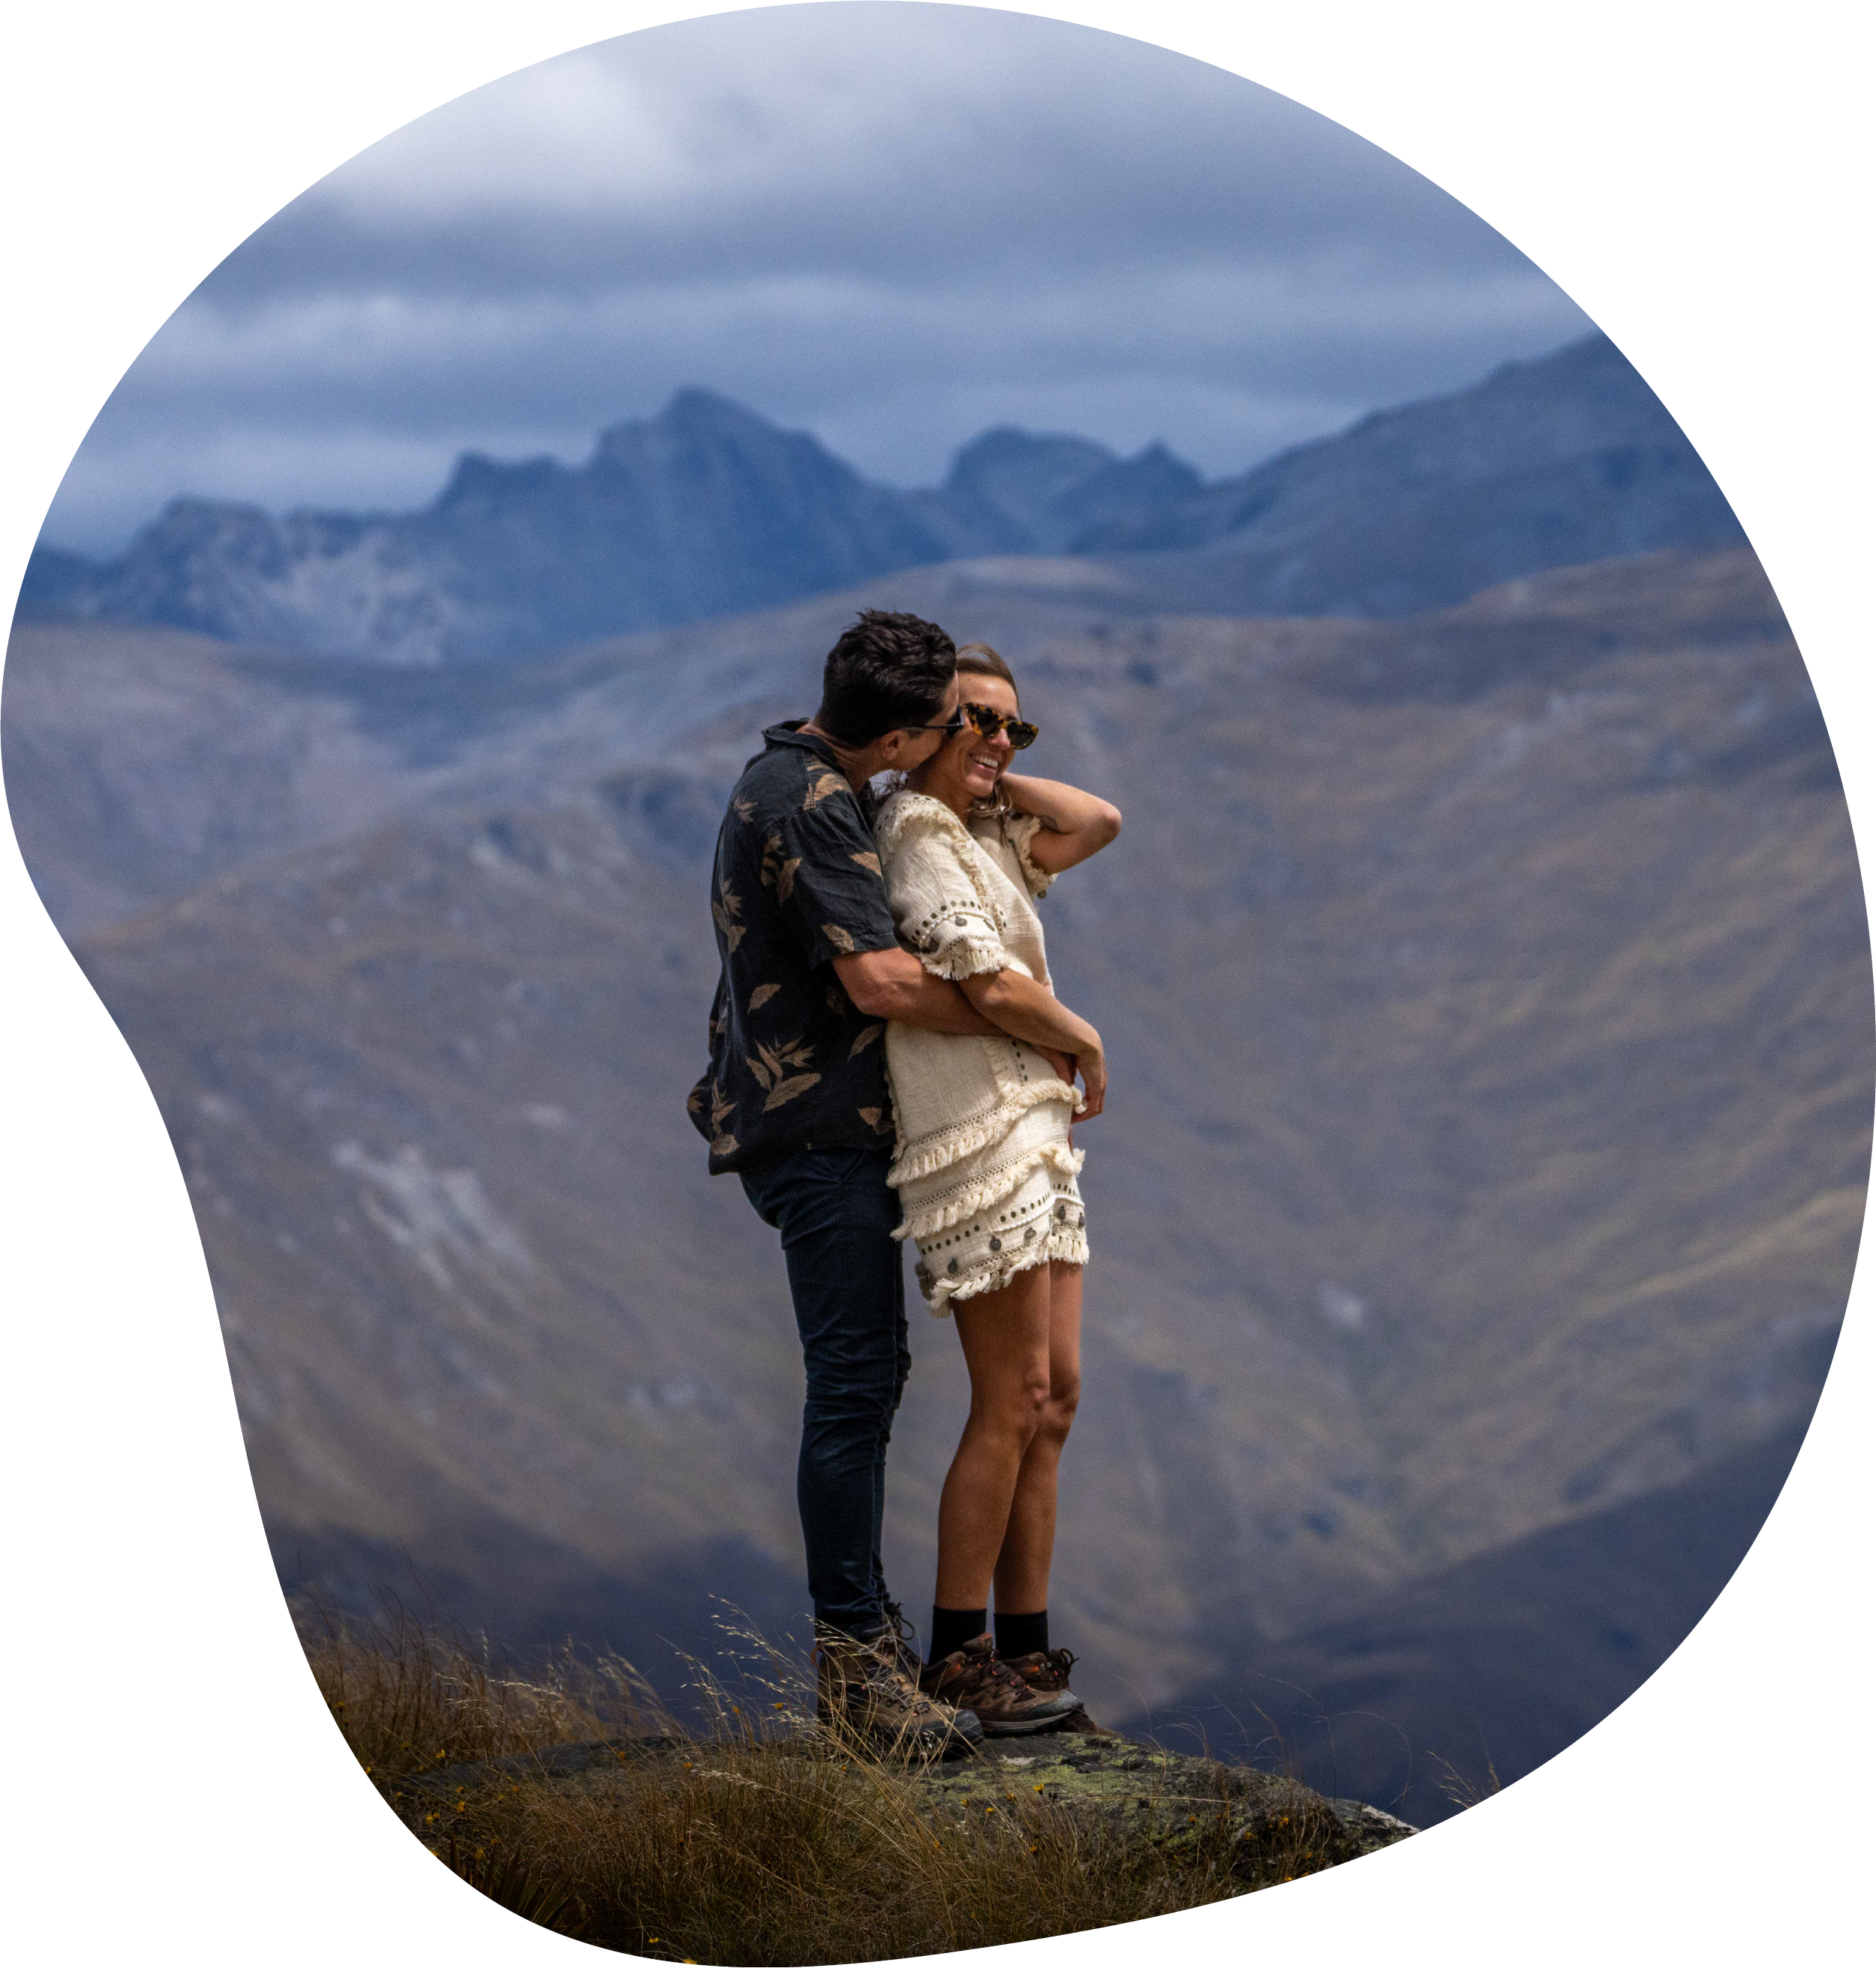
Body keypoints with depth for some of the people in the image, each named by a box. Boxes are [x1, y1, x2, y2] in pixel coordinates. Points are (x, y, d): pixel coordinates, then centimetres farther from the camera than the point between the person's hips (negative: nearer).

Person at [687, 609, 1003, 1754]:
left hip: (823, 1121, 11)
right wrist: (1020, 1027, -13)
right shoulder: (814, 808, -20)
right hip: (819, 1131, -11)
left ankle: (862, 1626, 22)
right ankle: (855, 1660, -11)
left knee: (866, 1377, 15)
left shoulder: (797, 779, 13)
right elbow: (881, 980, -25)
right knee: (855, 1385, -11)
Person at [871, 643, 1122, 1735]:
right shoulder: (915, 833, -11)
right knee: (1012, 1404, -9)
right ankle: (957, 1658, -5)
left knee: (1053, 1398, 8)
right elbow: (996, 989, -17)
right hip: (977, 1132, -10)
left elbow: (1097, 822, 15)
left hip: (1039, 1133, 10)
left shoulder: (982, 835, 18)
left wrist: (994, 778, 9)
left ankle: (1026, 1651, 11)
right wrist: (1087, 1044, -1)